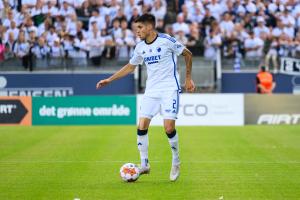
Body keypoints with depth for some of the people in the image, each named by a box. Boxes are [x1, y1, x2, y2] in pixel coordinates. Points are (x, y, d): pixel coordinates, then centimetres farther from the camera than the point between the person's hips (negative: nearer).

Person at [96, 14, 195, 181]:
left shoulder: (166, 41, -11)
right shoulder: (140, 47, 6)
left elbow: (188, 54, 1)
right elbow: (130, 66, 21)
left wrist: (188, 79, 1)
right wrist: (109, 80, 17)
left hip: (170, 89, -5)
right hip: (151, 90, 5)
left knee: (169, 127, -14)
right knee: (142, 126, -6)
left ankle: (176, 161, 8)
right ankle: (144, 164, 5)